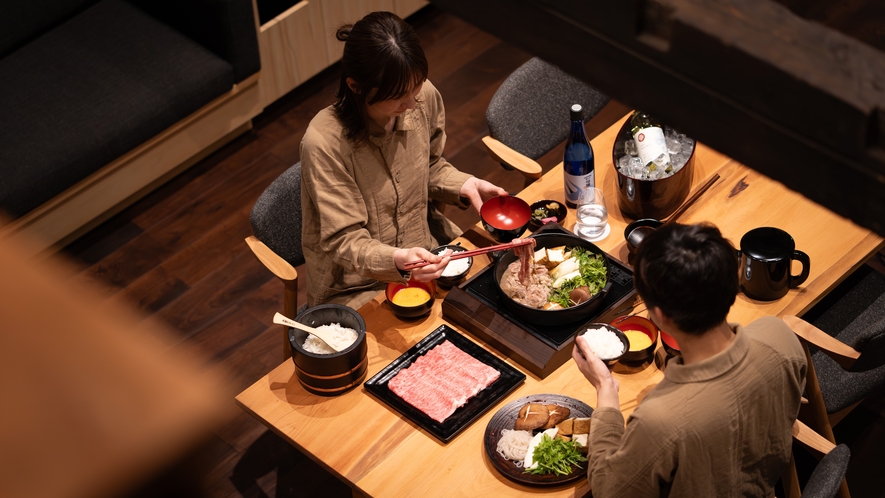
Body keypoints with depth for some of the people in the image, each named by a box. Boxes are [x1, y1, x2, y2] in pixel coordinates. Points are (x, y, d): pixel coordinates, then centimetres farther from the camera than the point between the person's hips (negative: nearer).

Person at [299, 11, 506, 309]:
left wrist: (463, 186, -9)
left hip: (425, 248, 6)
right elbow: (344, 242, -21)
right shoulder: (324, 143, -27)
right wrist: (398, 261, -40)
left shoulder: (424, 97, -10)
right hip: (357, 287, -5)